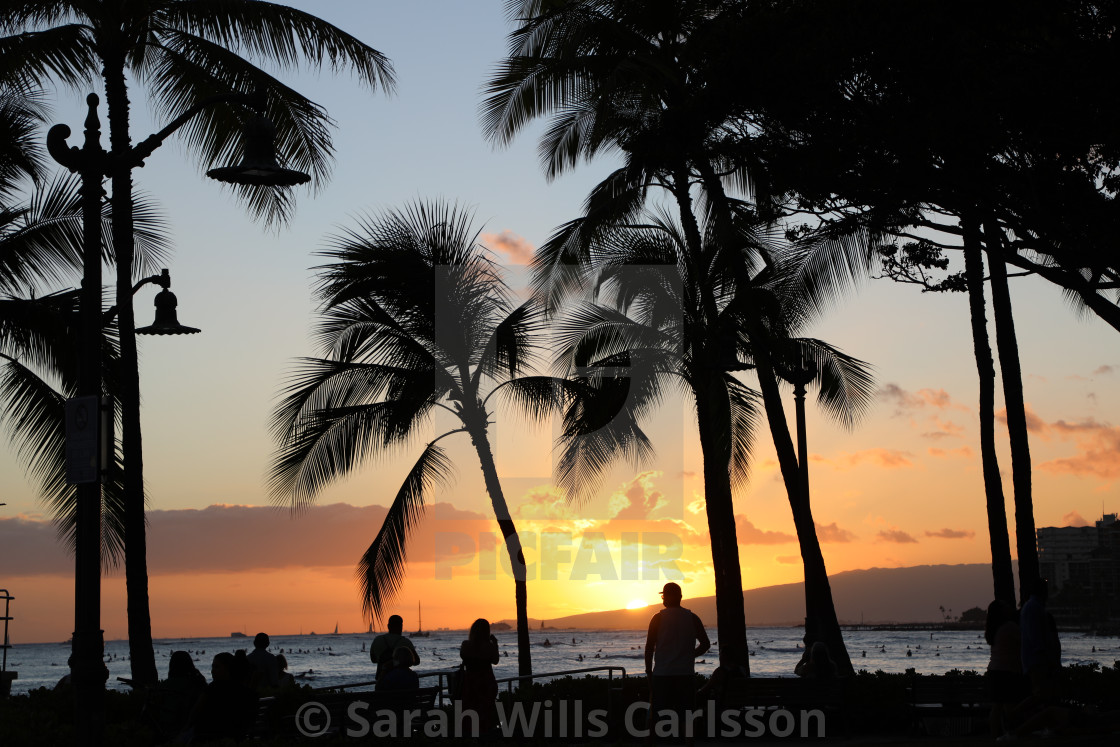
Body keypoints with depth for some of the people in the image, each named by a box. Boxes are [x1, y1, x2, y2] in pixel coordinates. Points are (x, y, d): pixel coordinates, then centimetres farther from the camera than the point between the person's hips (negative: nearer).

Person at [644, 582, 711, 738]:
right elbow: (706, 643, 3)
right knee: (684, 718, 6)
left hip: (662, 675, -2)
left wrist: (649, 671, 3)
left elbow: (649, 647, -4)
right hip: (685, 675, 2)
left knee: (657, 718, 5)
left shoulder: (658, 618, -3)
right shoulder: (692, 618, 3)